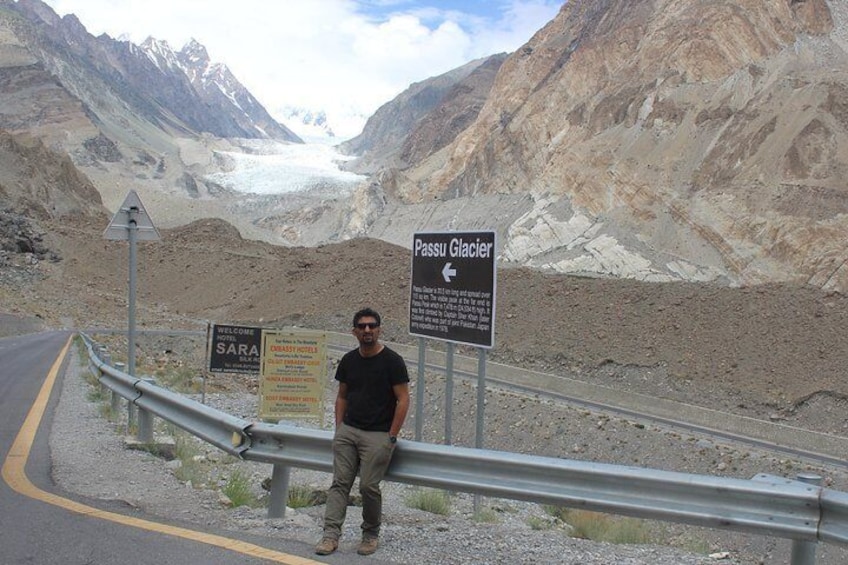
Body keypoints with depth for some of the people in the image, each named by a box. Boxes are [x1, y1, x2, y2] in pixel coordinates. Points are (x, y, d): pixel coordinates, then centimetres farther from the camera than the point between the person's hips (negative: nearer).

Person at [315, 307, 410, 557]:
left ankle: (371, 534, 14)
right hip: (348, 430, 5)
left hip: (378, 435, -5)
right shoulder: (348, 360, 9)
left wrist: (391, 437, -12)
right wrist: (339, 429, 8)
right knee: (340, 482, -2)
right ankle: (331, 534, -2)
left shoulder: (392, 361, -8)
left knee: (369, 486, -7)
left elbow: (403, 400, -9)